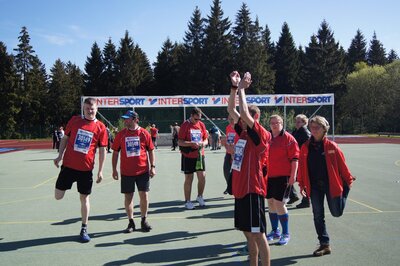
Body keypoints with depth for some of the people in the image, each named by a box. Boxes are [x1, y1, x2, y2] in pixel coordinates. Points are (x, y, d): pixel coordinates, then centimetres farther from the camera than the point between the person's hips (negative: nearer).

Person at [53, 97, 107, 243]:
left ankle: (84, 229, 20)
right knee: (58, 196, 0)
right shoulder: (74, 120, 2)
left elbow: (102, 150, 0)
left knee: (84, 198, 7)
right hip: (68, 165, 1)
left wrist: (100, 171, -2)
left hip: (86, 168, -1)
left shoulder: (100, 127, -2)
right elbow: (65, 138, 11)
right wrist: (60, 155, 1)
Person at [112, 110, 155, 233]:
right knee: (128, 197, 6)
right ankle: (131, 222, 19)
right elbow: (115, 152, 7)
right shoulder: (121, 134, 2)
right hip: (126, 172, 1)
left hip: (143, 171, -1)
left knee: (144, 195, 2)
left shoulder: (144, 133, -1)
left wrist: (152, 166, 0)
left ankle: (144, 220, 20)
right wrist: (114, 169, 3)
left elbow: (151, 150, 5)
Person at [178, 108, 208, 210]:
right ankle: (187, 201, 15)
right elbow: (180, 142, -12)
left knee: (202, 176, 2)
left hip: (200, 155, 4)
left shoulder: (201, 125, 6)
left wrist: (203, 143, -10)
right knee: (189, 179, 3)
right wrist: (192, 143, -24)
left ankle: (200, 197, 25)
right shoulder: (185, 125, -8)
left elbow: (206, 139, 13)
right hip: (188, 156, -4)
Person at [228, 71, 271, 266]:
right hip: (241, 189, 8)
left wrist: (241, 89, -13)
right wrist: (234, 87, 2)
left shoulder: (261, 134, -11)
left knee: (258, 234, -3)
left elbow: (244, 112, -23)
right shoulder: (243, 132, 10)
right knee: (248, 233, 16)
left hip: (252, 190, -8)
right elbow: (232, 110, 10)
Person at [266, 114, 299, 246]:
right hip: (269, 176, 6)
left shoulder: (288, 138, -6)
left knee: (279, 203, -8)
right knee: (271, 203, 10)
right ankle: (275, 231, 25)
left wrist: (293, 175, -15)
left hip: (283, 176, -6)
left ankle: (286, 234, 6)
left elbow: (294, 158, -9)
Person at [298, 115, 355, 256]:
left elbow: (342, 164, -2)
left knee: (337, 212, 7)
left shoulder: (332, 146, -8)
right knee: (318, 216, 5)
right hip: (314, 186, 3)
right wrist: (302, 184, 3)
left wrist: (349, 180, 3)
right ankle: (324, 245, 17)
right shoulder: (305, 147, 0)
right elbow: (302, 167, 3)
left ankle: (345, 192, 38)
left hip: (331, 184, -2)